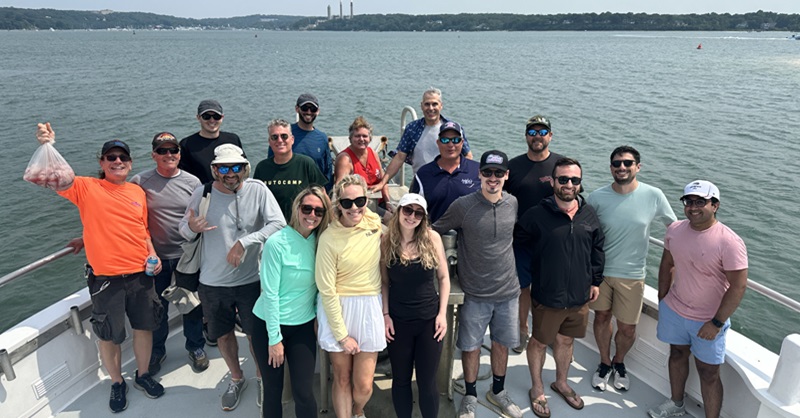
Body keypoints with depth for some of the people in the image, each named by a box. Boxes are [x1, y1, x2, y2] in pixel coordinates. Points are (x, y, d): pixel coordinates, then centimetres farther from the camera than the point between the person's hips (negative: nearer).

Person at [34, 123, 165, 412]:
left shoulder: (137, 192, 8)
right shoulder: (86, 188, -3)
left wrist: (153, 254, 3)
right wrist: (48, 146, -36)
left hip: (140, 273, 3)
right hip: (105, 277, -3)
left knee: (144, 326, 14)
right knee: (109, 335, 9)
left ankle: (143, 375, 35)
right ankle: (117, 383, 32)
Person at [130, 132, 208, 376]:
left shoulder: (192, 182, -3)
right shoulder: (140, 182, -5)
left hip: (188, 256, 0)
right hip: (156, 258, 0)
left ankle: (195, 347, 35)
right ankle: (156, 351, 37)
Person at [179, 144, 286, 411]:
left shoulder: (258, 190, -13)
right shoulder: (202, 194, -8)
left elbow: (279, 224, -21)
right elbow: (184, 231, 2)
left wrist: (244, 242, -27)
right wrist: (191, 227, -22)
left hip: (251, 279, -2)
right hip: (213, 282, 2)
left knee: (257, 334, 13)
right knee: (223, 335, 20)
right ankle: (237, 379, 45)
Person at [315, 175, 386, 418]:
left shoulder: (375, 223, -4)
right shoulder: (329, 238, -16)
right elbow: (327, 290, -11)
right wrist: (342, 335, -9)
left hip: (370, 308, 3)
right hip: (337, 309, -3)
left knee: (363, 385, 7)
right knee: (342, 379, 11)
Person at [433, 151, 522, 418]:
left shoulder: (512, 203, -1)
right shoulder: (463, 206, -14)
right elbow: (434, 232, -4)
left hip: (508, 290, 4)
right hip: (475, 293, -3)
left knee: (502, 343, 18)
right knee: (471, 346, 10)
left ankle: (498, 391, 41)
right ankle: (470, 396, 33)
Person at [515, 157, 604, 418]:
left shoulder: (589, 214, -1)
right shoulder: (536, 215, -16)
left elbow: (597, 248, 11)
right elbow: (517, 241, -5)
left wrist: (595, 280, 11)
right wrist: (531, 274, -2)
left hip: (580, 297, 4)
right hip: (547, 297, -4)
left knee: (566, 340, 22)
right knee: (539, 342, 13)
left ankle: (561, 382, 46)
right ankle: (537, 389, 35)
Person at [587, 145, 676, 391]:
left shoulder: (654, 196, -12)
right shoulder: (597, 198, -11)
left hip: (631, 275, 0)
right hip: (599, 270, 0)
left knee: (627, 329, 10)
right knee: (602, 317, 16)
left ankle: (619, 362, 41)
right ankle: (605, 363, 41)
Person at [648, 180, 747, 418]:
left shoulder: (729, 242, -23)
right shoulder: (675, 230, -6)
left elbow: (738, 286, -20)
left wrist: (716, 323, -19)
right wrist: (662, 300, 10)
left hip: (708, 320, -5)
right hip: (673, 310, 6)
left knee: (708, 373, 6)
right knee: (677, 354, 23)